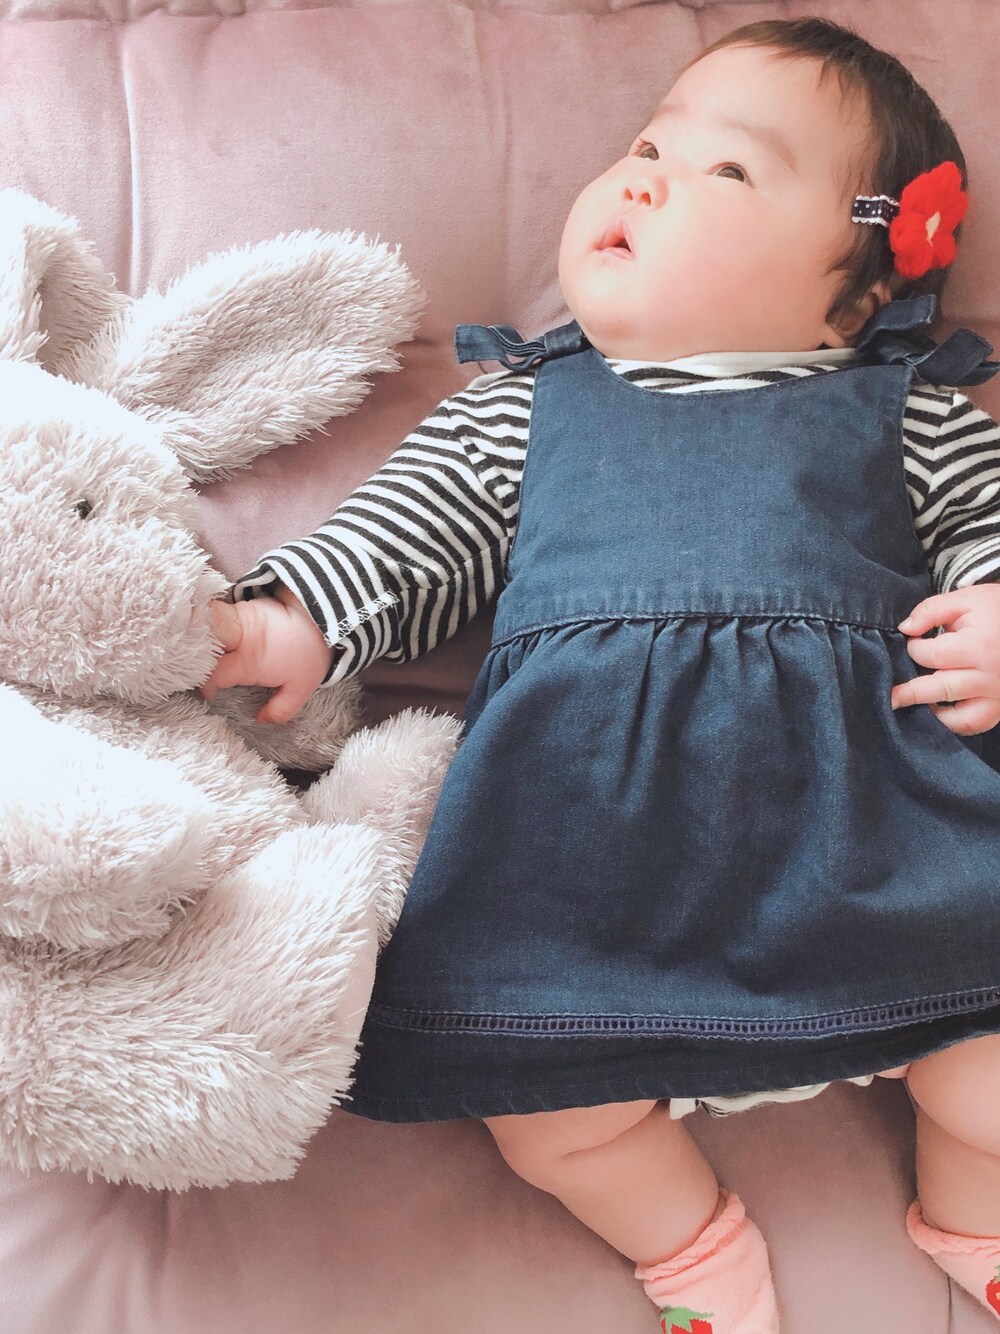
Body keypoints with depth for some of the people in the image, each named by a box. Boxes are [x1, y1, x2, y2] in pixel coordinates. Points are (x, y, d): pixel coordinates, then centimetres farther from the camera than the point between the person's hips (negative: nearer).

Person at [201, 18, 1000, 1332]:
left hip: (871, 796, 0)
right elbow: (414, 536, 18)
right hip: (593, 814, 1)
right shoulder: (523, 406, 21)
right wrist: (299, 617, 1)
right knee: (539, 1091, -15)